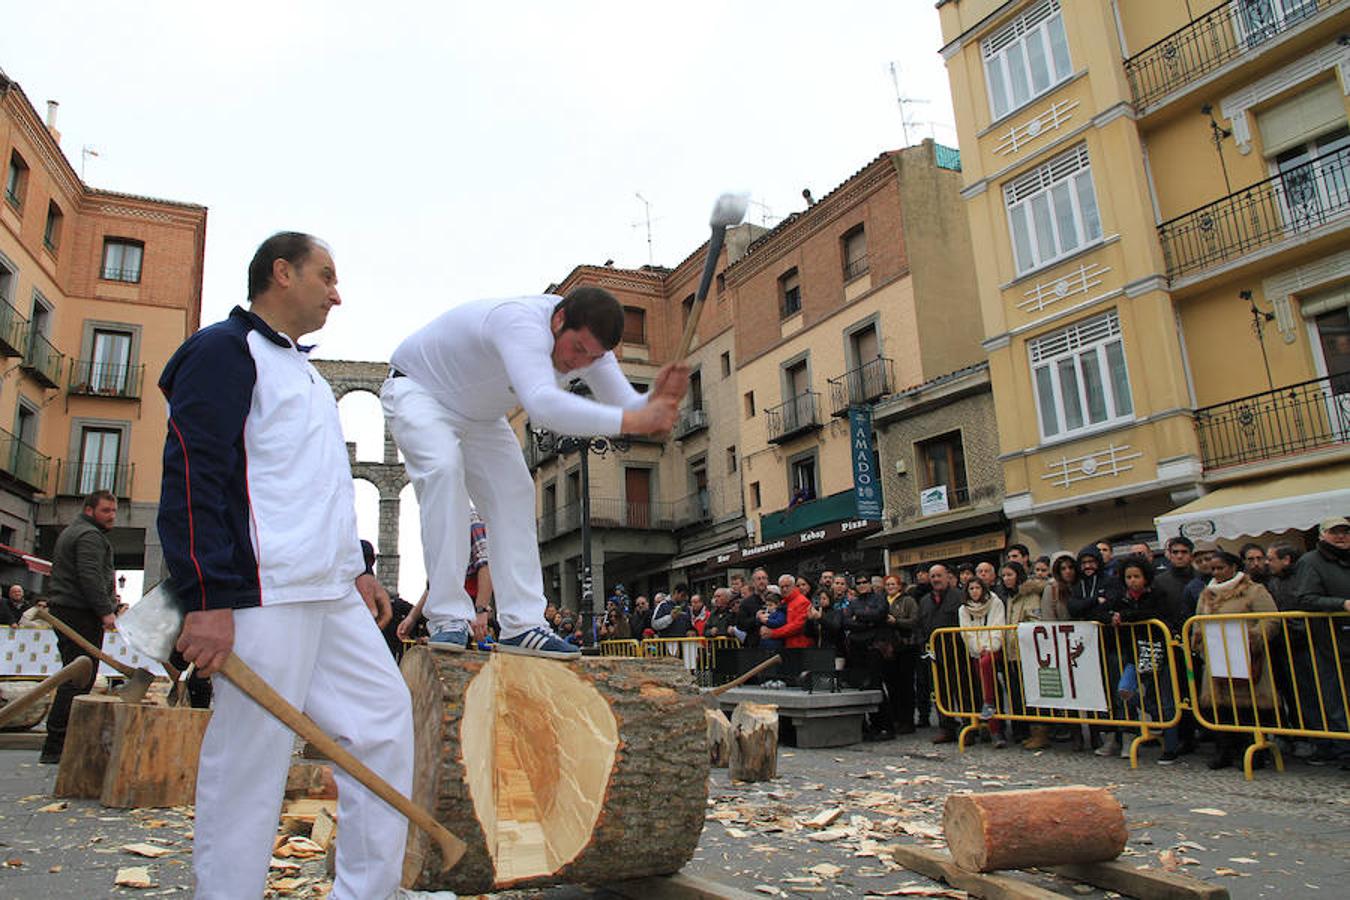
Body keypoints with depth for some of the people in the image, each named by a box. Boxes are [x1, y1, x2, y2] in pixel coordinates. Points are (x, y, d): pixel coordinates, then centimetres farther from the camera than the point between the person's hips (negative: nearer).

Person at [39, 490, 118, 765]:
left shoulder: (71, 531, 24)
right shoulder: (90, 536, -11)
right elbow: (90, 577, -21)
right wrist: (106, 611, -21)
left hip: (63, 609, 11)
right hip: (81, 612, -11)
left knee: (75, 677, 15)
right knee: (80, 680, -11)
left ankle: (57, 743, 21)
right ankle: (55, 746, -12)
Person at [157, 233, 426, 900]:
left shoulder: (306, 373, 25)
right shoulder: (225, 350, -3)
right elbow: (191, 476, -14)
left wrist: (353, 568, 21)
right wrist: (207, 598, -20)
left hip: (331, 596, 10)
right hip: (263, 595, -9)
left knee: (384, 717, 8)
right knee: (250, 759, -5)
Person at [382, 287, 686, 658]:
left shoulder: (588, 342, -16)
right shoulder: (521, 323, -43)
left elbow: (626, 405, -21)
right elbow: (542, 404, -60)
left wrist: (657, 401, -44)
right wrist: (633, 420, -63)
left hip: (477, 415, 7)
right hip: (417, 389, -7)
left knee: (514, 495, -6)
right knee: (444, 467, -32)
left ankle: (520, 626, -6)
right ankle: (448, 620, -28)